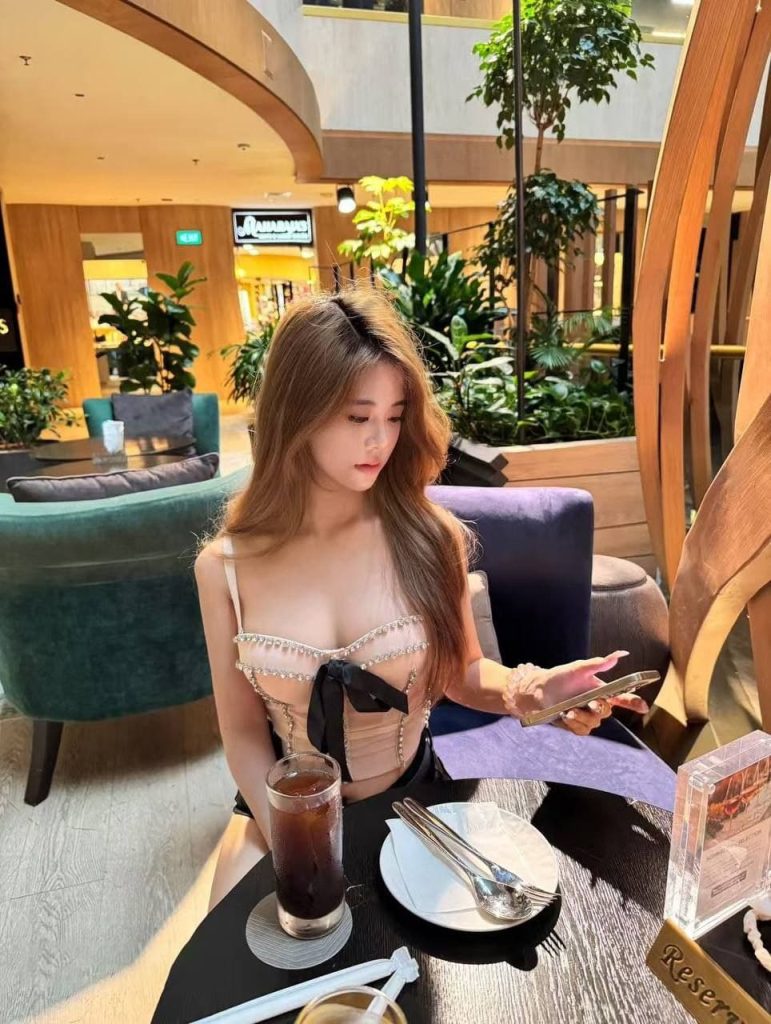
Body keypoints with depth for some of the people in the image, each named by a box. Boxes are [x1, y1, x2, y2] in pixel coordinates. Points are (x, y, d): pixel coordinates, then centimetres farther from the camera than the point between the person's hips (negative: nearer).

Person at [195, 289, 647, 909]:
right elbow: (243, 729, -6)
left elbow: (461, 673, -2)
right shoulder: (226, 567, -13)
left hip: (413, 795, 0)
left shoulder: (429, 538, -15)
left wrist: (526, 689, -22)